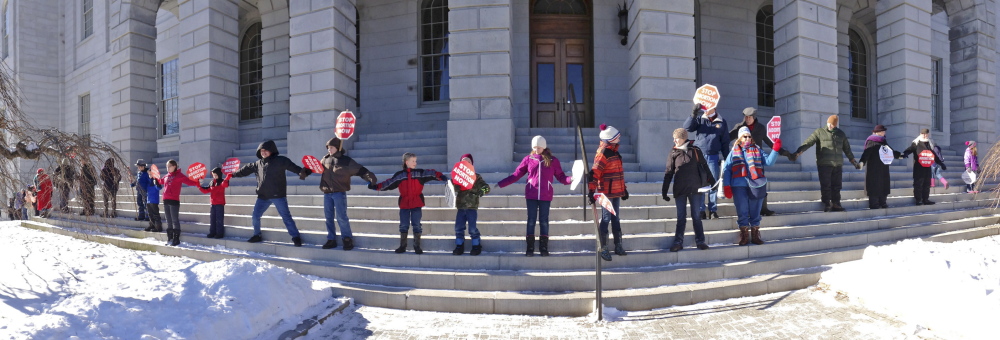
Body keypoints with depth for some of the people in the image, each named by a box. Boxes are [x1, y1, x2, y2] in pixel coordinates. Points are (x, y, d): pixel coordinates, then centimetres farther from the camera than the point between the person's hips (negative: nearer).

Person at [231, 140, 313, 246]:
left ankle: (295, 237, 0)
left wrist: (302, 171, -43)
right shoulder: (258, 164, 12)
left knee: (286, 216, -5)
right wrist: (233, 174, 35)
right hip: (263, 196, 6)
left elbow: (292, 167, -24)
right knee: (255, 216, 11)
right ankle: (257, 235, 32)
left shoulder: (280, 160, -9)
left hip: (278, 195, -6)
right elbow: (246, 169, 26)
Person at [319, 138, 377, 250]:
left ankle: (347, 239, 7)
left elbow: (360, 170, -13)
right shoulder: (325, 159, 8)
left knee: (341, 217, -7)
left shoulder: (346, 161, -7)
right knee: (328, 217, 9)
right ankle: (331, 240, 19)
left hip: (339, 193, -5)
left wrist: (371, 178, -26)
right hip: (327, 193, 5)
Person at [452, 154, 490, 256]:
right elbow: (452, 188, 19)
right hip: (461, 207, 4)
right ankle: (459, 247, 18)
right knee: (459, 228, 6)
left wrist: (480, 192, -25)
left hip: (472, 207, -3)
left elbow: (487, 188, -5)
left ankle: (476, 247, 13)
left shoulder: (476, 177, -1)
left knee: (472, 228, -3)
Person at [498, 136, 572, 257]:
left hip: (545, 196, 0)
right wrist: (501, 184, -1)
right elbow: (516, 175, 5)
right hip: (531, 195, 0)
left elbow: (561, 177, 4)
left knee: (544, 221, 6)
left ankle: (544, 248, 14)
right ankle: (529, 248, 9)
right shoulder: (528, 159, 4)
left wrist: (571, 179, -16)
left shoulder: (553, 160, 4)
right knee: (531, 220, 3)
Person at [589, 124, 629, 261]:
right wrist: (591, 191, -27)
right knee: (606, 219, -3)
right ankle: (603, 249, 4)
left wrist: (623, 189, 25)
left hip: (616, 192, 9)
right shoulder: (603, 153, -15)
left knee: (616, 219, 14)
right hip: (606, 192, -9)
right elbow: (594, 173, -22)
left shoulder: (613, 152, 15)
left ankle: (618, 246, 22)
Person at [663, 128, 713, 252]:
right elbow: (668, 173, 4)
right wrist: (664, 192, 1)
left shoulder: (695, 151, 2)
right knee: (681, 218, 4)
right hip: (680, 190, 1)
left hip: (695, 189, -1)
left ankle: (700, 241, 13)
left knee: (696, 217, 6)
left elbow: (705, 167, 9)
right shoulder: (673, 153, 3)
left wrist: (713, 183, 9)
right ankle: (678, 242, 8)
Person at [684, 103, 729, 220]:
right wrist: (694, 113, -20)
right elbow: (687, 127, -9)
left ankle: (713, 210, 10)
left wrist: (726, 158, 5)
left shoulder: (721, 122, 7)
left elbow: (725, 142, 9)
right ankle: (701, 210, 5)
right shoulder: (699, 119, 7)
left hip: (713, 157, 0)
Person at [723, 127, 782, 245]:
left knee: (755, 212, 7)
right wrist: (726, 186, -3)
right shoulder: (734, 152, 11)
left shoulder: (757, 150, 16)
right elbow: (726, 169, 6)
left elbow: (768, 161, 4)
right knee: (742, 212, 0)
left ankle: (755, 235, 17)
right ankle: (744, 235, 11)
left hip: (756, 185, 1)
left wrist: (775, 149, -9)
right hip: (739, 186, -1)